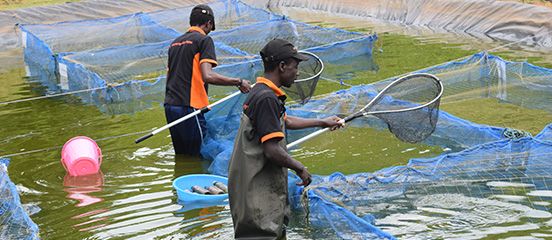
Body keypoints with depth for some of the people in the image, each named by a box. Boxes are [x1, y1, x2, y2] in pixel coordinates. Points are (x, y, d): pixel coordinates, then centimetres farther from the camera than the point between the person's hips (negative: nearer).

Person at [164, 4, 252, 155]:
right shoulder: (204, 40, -5)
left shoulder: (175, 43, 19)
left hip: (170, 106, 8)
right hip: (189, 108, -8)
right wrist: (239, 82, -13)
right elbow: (207, 76, -19)